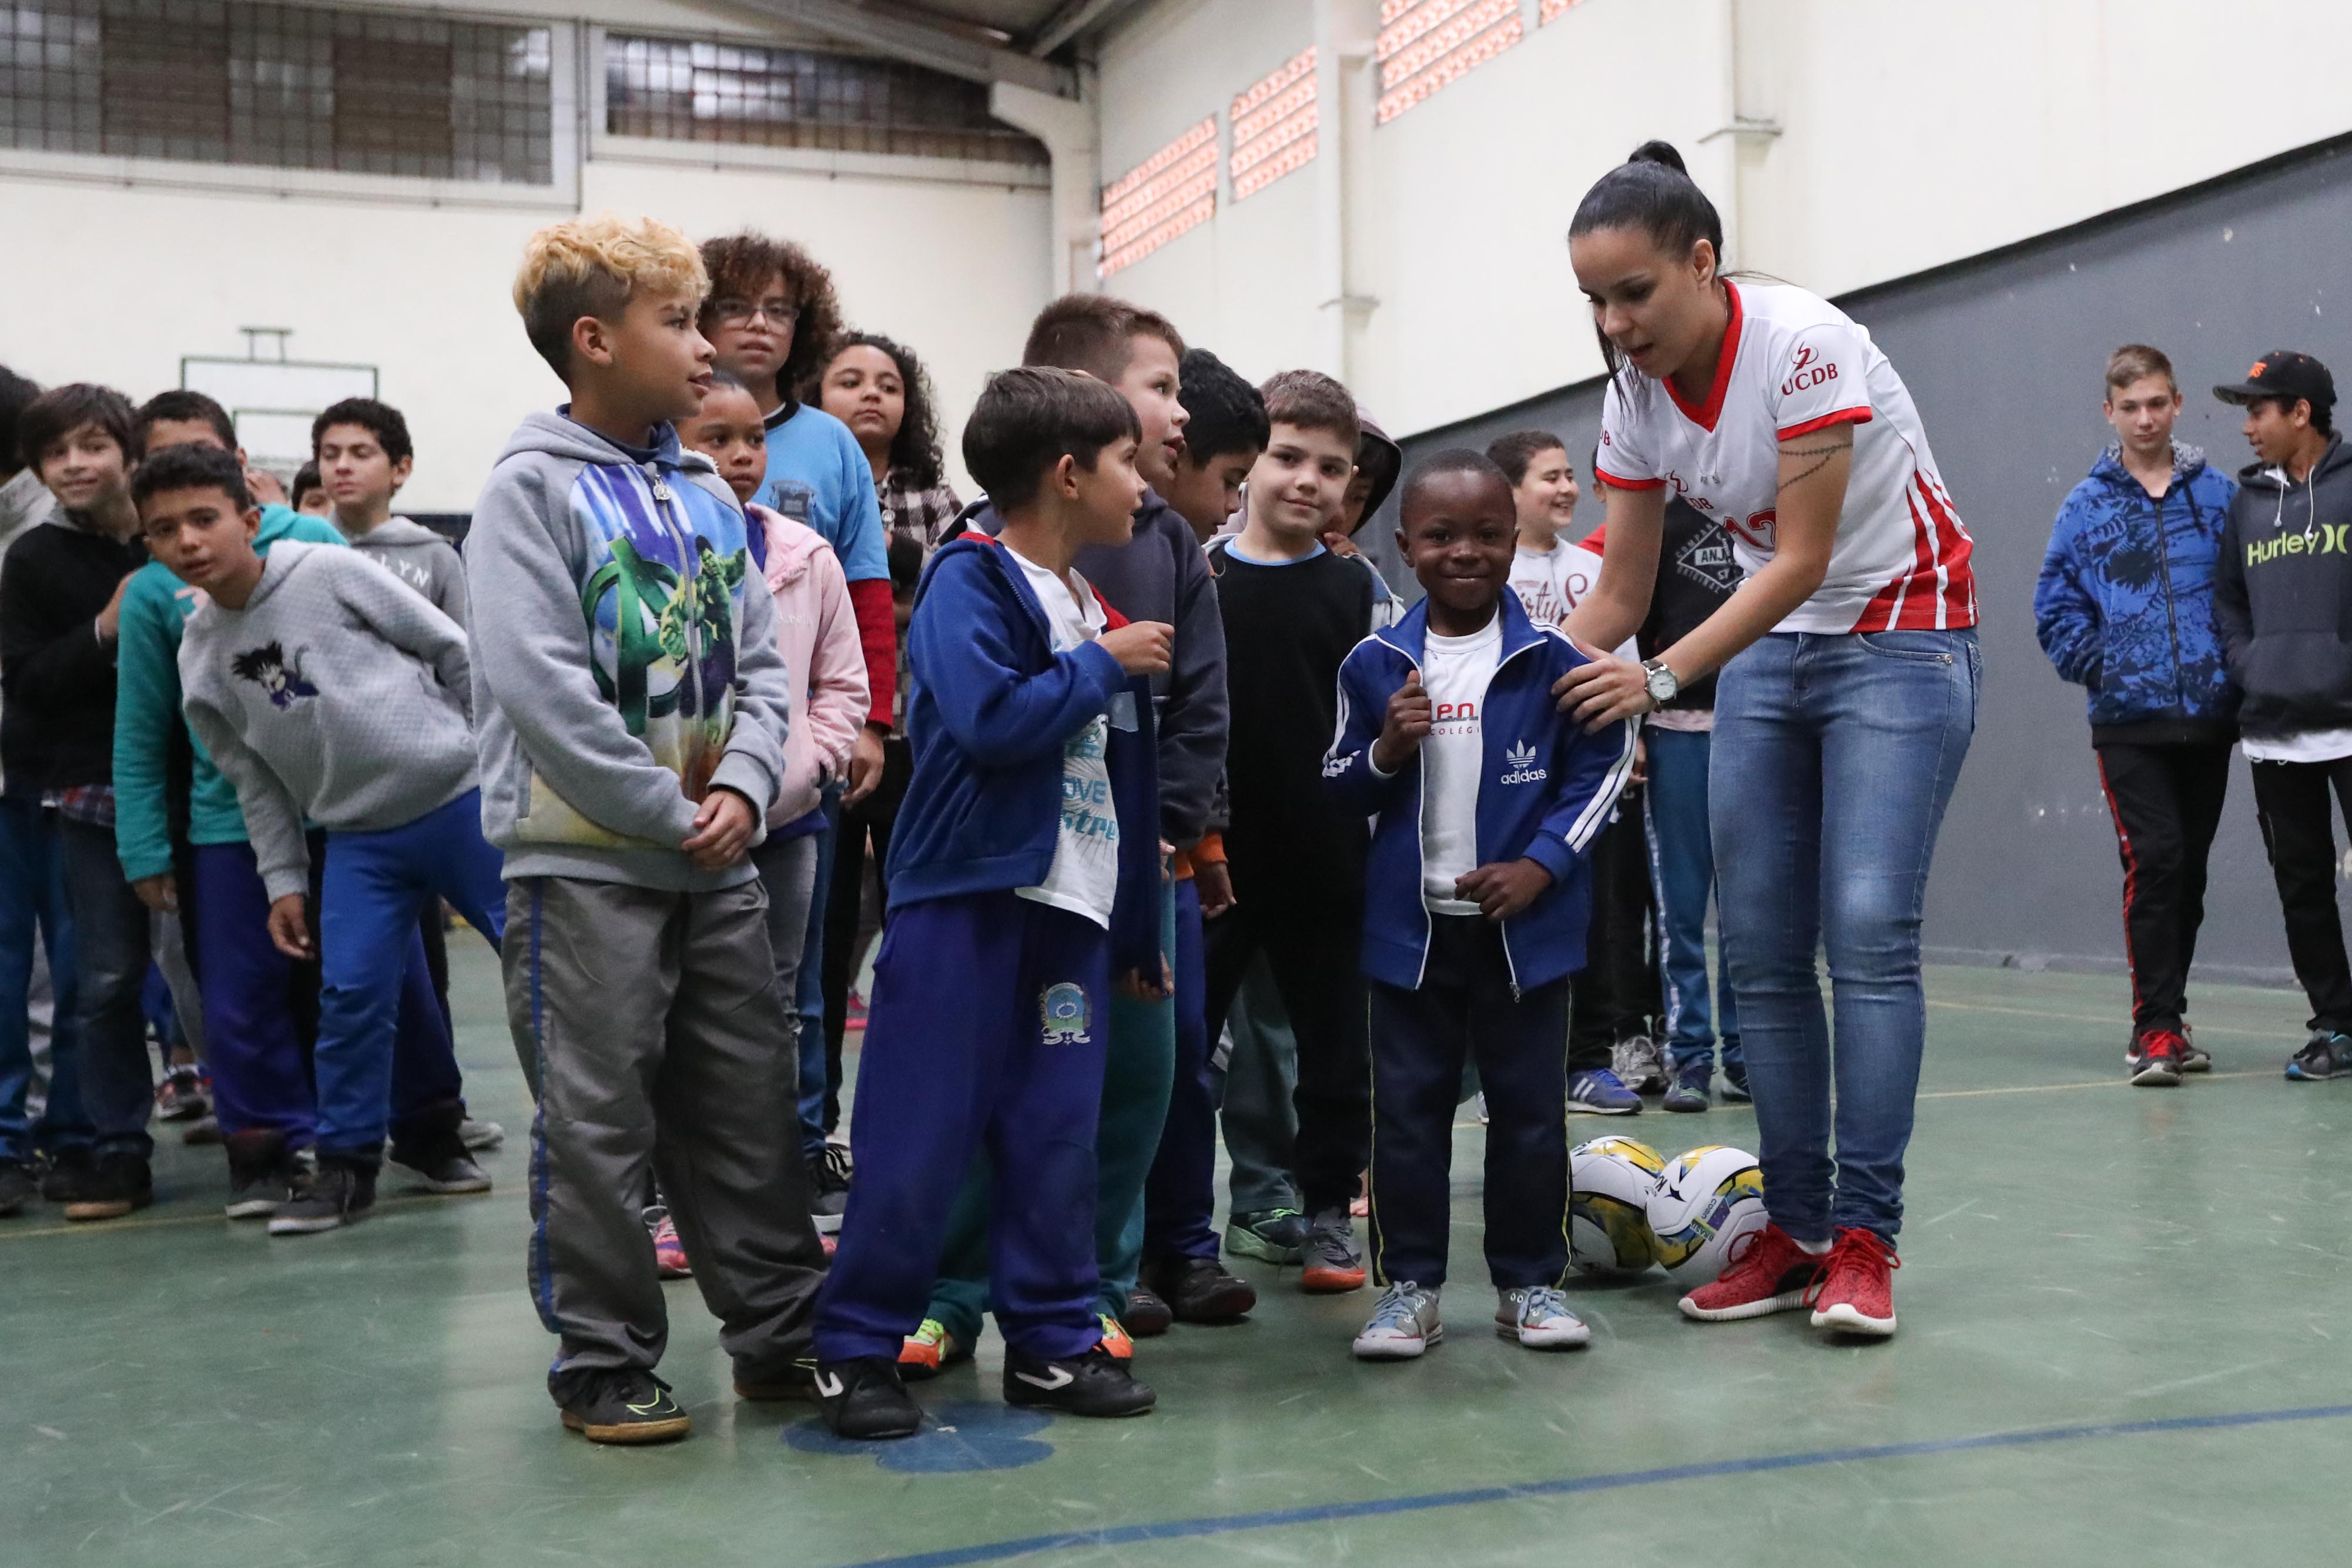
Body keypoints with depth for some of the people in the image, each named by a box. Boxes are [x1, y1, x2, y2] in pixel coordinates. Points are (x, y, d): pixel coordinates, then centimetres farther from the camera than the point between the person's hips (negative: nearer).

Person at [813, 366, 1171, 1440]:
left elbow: (1127, 788, 20)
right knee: (920, 1136, -2)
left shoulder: (1101, 616, 16)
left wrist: (1138, 933, 20)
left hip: (1070, 911, 7)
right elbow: (993, 717, -24)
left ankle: (1053, 1340, 20)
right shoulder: (970, 583, -7)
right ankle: (858, 1346, 9)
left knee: (1055, 1139, 10)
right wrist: (1103, 665, -10)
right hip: (962, 903, -7)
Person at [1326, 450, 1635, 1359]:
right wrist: (1386, 752, -14)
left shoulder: (1552, 660, -4)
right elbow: (1339, 791, 7)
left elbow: (1601, 766, -1)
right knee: (1407, 1109, 7)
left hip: (1525, 925, -1)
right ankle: (1409, 1284, 18)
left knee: (1529, 1107, 9)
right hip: (1409, 925, 1)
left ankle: (1530, 1282, 22)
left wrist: (1542, 864, -11)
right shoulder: (1375, 665, 1)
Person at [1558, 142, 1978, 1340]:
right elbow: (1618, 594, 1)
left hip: (1899, 642, -6)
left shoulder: (1804, 345, -23)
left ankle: (1864, 1238, -11)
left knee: (1867, 927, -16)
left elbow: (1804, 560, -24)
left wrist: (1661, 678, -33)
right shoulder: (1633, 394, -4)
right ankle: (1795, 1228, 7)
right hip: (1769, 653, 6)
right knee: (1760, 948, 0)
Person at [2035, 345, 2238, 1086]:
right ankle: (2154, 1026, -7)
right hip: (2129, 721, -2)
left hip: (2209, 718, 2)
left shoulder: (2218, 495, 4)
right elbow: (2055, 606, 4)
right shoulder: (2086, 506, 2)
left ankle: (2166, 1018, 21)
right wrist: (2100, 667, -7)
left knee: (2190, 870, 9)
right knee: (2154, 859, -13)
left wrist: (2236, 671, -3)